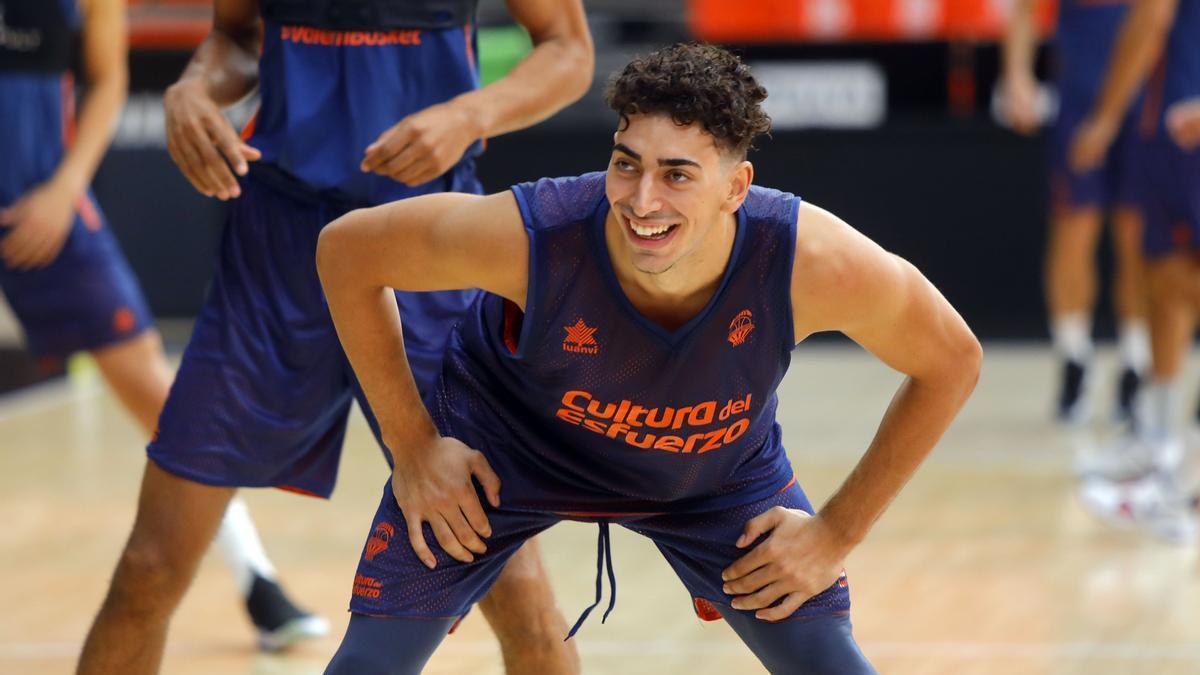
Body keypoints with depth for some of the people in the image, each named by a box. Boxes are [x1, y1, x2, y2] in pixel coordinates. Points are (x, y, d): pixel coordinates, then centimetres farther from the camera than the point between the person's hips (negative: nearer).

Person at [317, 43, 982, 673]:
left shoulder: (814, 262, -37)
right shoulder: (528, 236, -39)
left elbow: (951, 363, -17)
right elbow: (344, 248, -20)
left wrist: (835, 534, -13)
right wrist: (413, 448, -16)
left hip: (718, 466, 2)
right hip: (507, 443, -1)